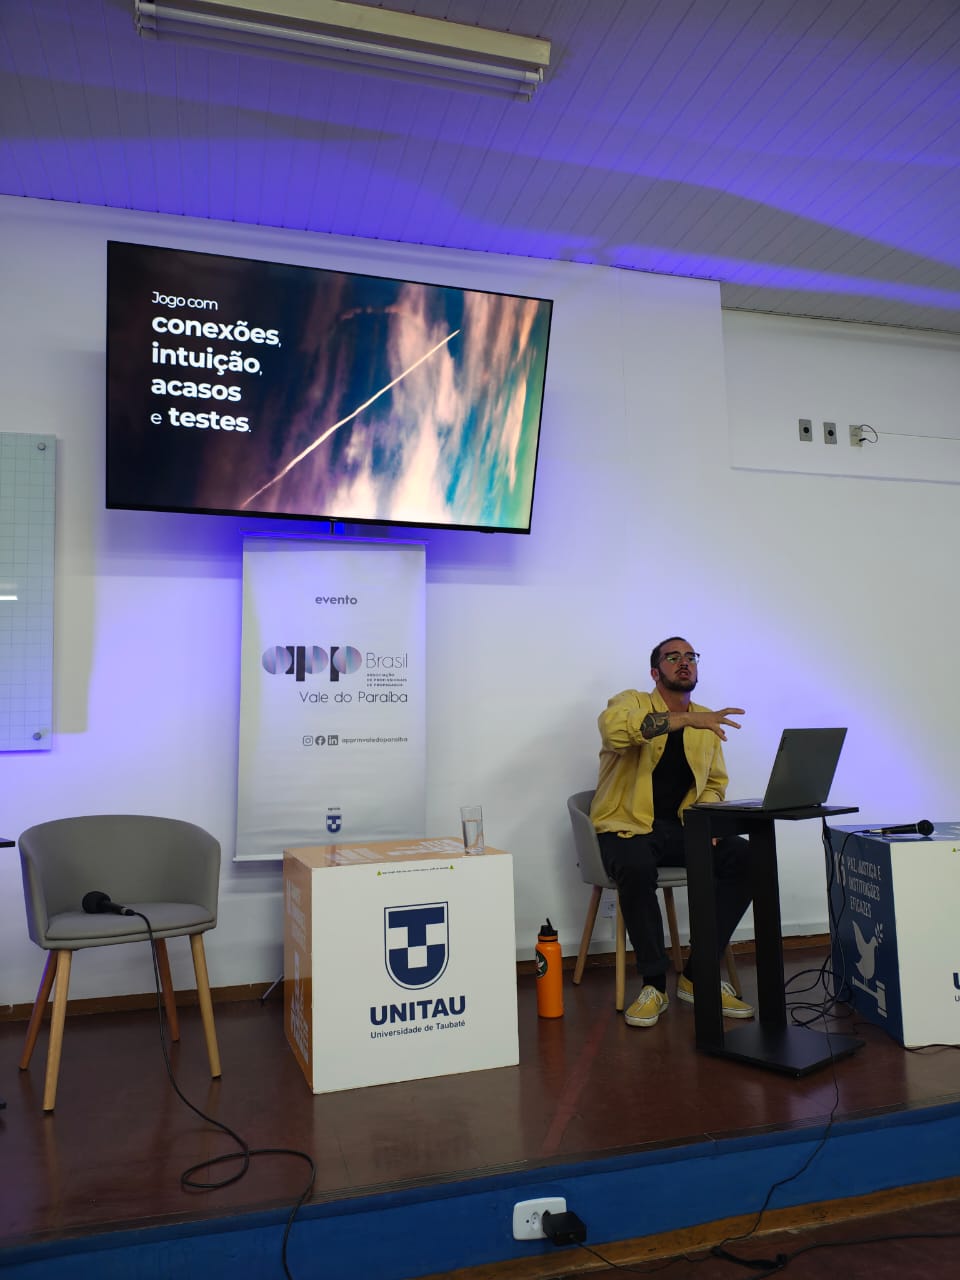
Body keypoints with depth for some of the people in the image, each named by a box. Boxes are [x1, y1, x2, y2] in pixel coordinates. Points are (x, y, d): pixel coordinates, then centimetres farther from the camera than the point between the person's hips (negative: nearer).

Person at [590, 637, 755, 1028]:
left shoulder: (706, 721, 12)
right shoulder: (632, 702, -4)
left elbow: (715, 783, 18)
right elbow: (612, 725, -29)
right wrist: (687, 719, -34)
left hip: (681, 828, 5)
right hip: (627, 826, -5)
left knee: (745, 858, -19)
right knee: (637, 868, -37)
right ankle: (654, 984, -15)